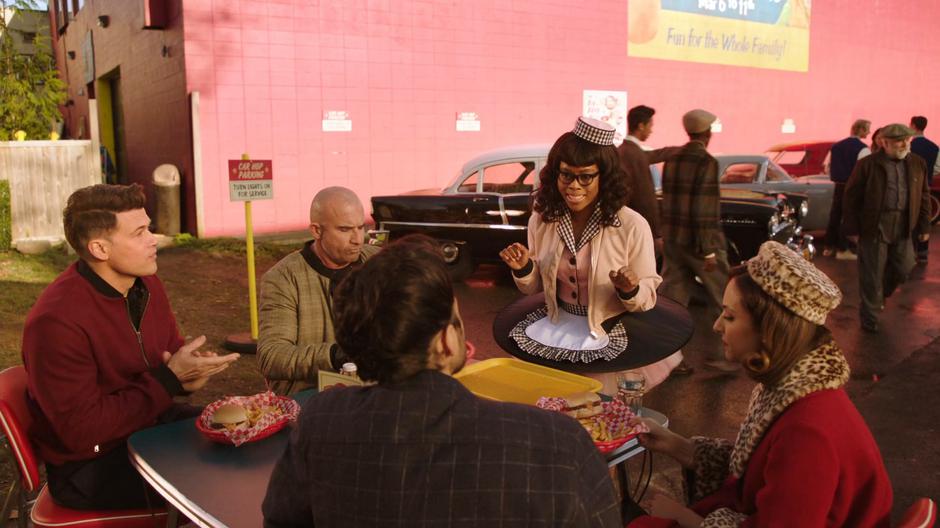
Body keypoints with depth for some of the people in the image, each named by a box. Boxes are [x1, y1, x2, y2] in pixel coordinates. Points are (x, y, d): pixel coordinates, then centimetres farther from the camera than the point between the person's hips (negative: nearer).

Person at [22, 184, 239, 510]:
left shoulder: (146, 284, -1)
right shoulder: (56, 320, -26)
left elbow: (172, 351, 13)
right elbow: (83, 431, -25)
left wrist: (189, 371, -12)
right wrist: (169, 378, -24)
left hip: (152, 422, 8)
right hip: (91, 465, -8)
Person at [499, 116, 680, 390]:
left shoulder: (633, 227, -15)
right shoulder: (542, 219, -3)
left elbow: (648, 299, -6)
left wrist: (630, 291, -27)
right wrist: (524, 269, -11)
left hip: (610, 337, -3)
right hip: (555, 329, 3)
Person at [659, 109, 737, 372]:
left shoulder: (672, 160, 6)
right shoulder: (707, 162, -14)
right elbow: (704, 210, -19)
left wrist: (669, 234, 17)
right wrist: (709, 251, -17)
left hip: (672, 240, 7)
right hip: (699, 241, -7)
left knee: (672, 299, 10)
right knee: (722, 299, 9)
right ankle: (717, 353, 16)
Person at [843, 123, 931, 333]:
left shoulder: (918, 164, 8)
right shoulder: (867, 164, -6)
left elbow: (924, 197, 14)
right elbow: (851, 198, -5)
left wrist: (924, 226, 11)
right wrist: (852, 229, -7)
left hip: (903, 228, 5)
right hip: (874, 227, -4)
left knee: (903, 269, 10)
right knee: (871, 275, 3)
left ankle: (879, 296, 38)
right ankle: (870, 317, 15)